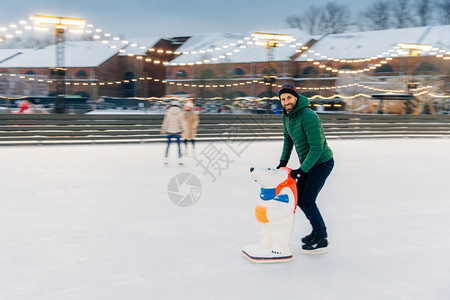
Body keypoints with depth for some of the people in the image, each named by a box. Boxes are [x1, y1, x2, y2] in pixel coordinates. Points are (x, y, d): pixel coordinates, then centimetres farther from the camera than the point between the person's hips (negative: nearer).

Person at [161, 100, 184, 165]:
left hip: (169, 131, 1)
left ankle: (166, 159, 9)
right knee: (179, 145, 5)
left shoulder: (168, 113, -1)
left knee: (168, 145, 10)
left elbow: (165, 122, 1)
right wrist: (182, 130, 8)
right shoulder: (180, 113, -3)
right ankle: (179, 159, 2)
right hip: (177, 131, -1)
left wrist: (163, 130, 7)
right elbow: (181, 123, -2)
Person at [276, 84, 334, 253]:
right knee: (298, 197, 12)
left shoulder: (308, 116, -26)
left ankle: (321, 239, 4)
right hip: (308, 163, 9)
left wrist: (301, 170, -27)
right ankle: (318, 230, 27)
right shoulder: (287, 116, 2)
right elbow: (288, 140, 17)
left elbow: (317, 147, -28)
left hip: (322, 163, -9)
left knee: (307, 200, -9)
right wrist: (283, 161, 8)